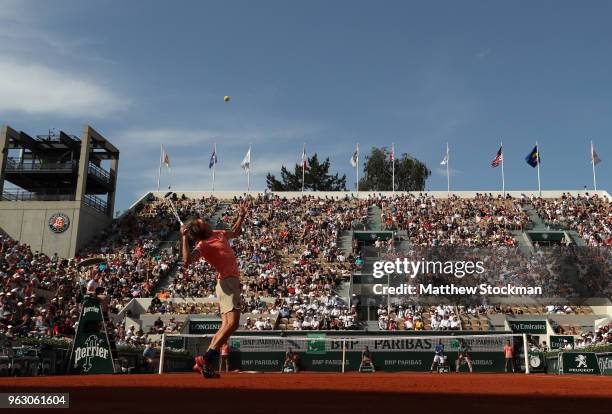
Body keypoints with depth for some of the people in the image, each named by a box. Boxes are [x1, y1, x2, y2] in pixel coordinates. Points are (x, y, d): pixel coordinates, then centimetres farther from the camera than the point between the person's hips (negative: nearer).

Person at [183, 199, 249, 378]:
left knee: (226, 326, 8)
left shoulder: (219, 234, 16)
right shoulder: (202, 245, -9)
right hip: (227, 282, -9)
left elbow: (235, 232, 37)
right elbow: (187, 261, -27)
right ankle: (205, 359, -19)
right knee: (232, 323, -20)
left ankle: (204, 363, 9)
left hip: (232, 282, 9)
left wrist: (242, 214, 28)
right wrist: (184, 238, -23)